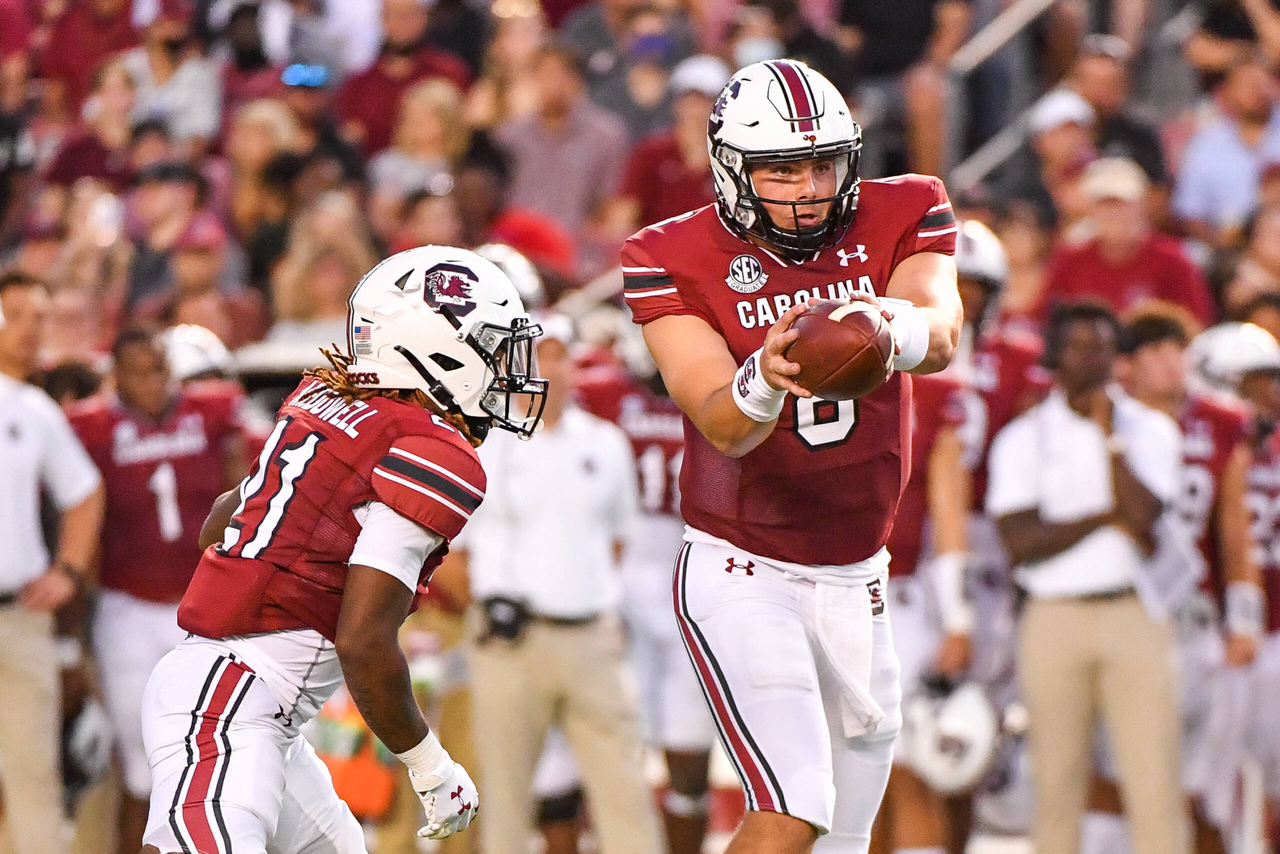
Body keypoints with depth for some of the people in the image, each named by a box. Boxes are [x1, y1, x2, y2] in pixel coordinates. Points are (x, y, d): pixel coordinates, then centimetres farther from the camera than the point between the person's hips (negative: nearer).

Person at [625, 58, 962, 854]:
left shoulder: (899, 219, -4)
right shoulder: (678, 260, -11)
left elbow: (941, 335, -24)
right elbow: (723, 427, -22)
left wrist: (893, 326, -49)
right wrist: (764, 377, -46)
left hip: (856, 580, 5)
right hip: (742, 573, -5)